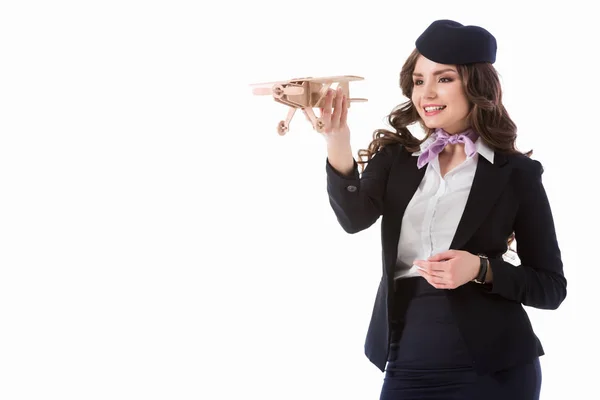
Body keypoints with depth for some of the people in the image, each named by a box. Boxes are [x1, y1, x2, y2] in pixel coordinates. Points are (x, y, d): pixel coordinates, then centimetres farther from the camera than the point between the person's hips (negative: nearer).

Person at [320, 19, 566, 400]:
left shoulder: (516, 173, -1)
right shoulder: (395, 157, 7)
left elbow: (551, 287, -1)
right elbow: (355, 218, -13)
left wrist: (481, 269, -17)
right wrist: (338, 147, -29)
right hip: (407, 362, 3)